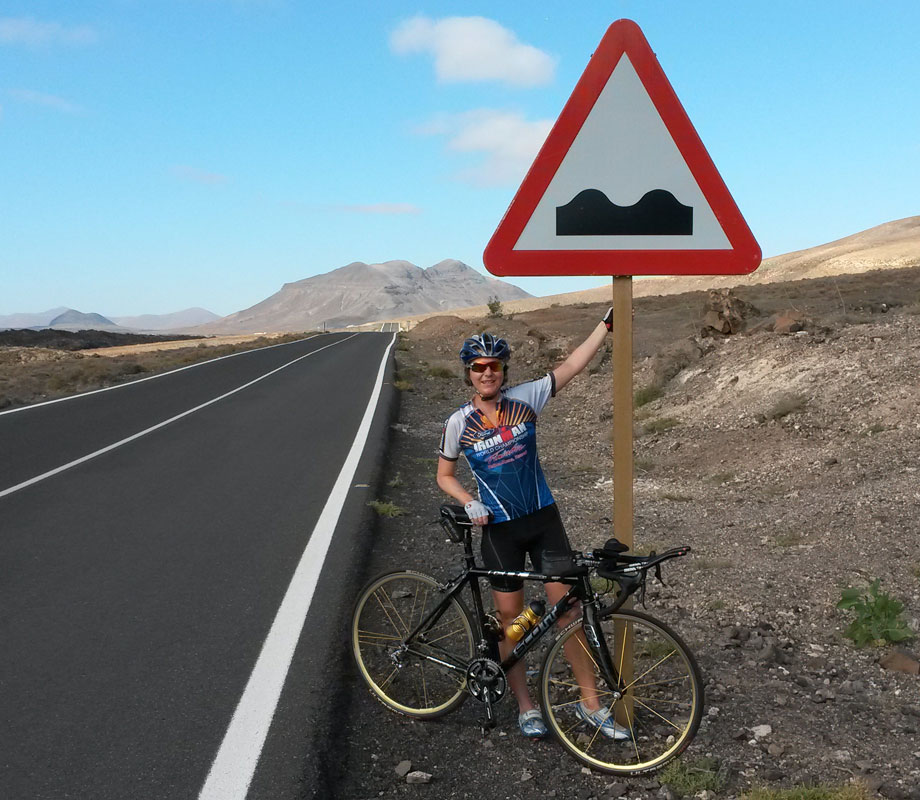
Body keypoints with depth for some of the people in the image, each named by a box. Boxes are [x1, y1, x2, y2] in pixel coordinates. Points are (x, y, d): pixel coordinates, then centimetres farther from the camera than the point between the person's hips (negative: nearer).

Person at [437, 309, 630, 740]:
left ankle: (590, 701, 14)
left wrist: (607, 322, -8)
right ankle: (526, 707, 21)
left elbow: (571, 366, -3)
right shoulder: (459, 422, -6)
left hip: (543, 518, 1)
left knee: (567, 608, 1)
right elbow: (444, 476, 4)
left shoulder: (523, 398, -4)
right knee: (510, 618, 5)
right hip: (500, 528, -1)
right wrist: (470, 504, -13)